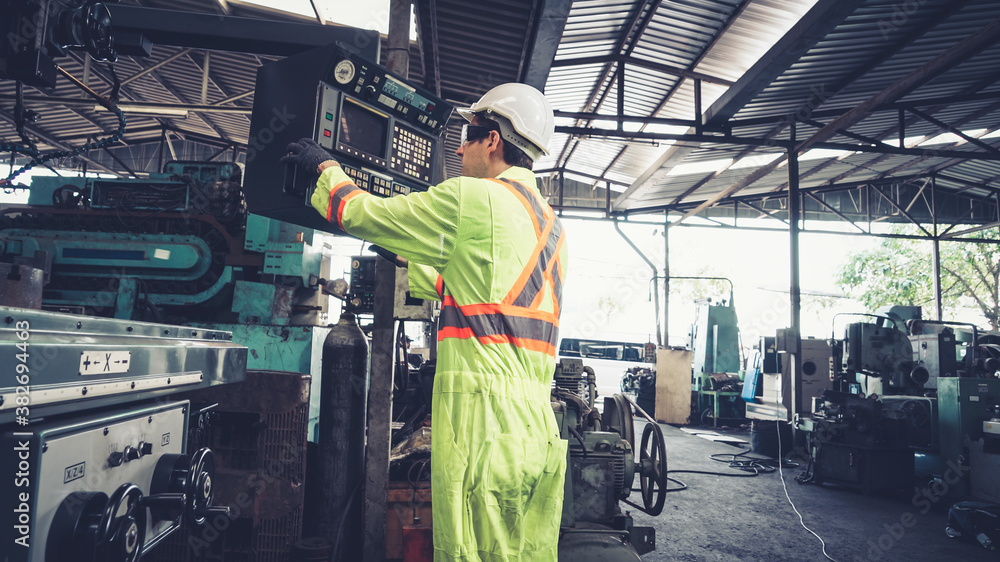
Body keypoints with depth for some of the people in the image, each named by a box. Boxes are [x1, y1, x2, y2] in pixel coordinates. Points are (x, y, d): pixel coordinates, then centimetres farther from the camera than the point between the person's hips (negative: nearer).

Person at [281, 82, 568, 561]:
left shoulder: (472, 196, -7)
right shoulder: (549, 223, 20)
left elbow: (358, 212, 1)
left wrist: (326, 166, 21)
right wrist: (405, 259, 39)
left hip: (482, 413, -9)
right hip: (538, 424, 9)